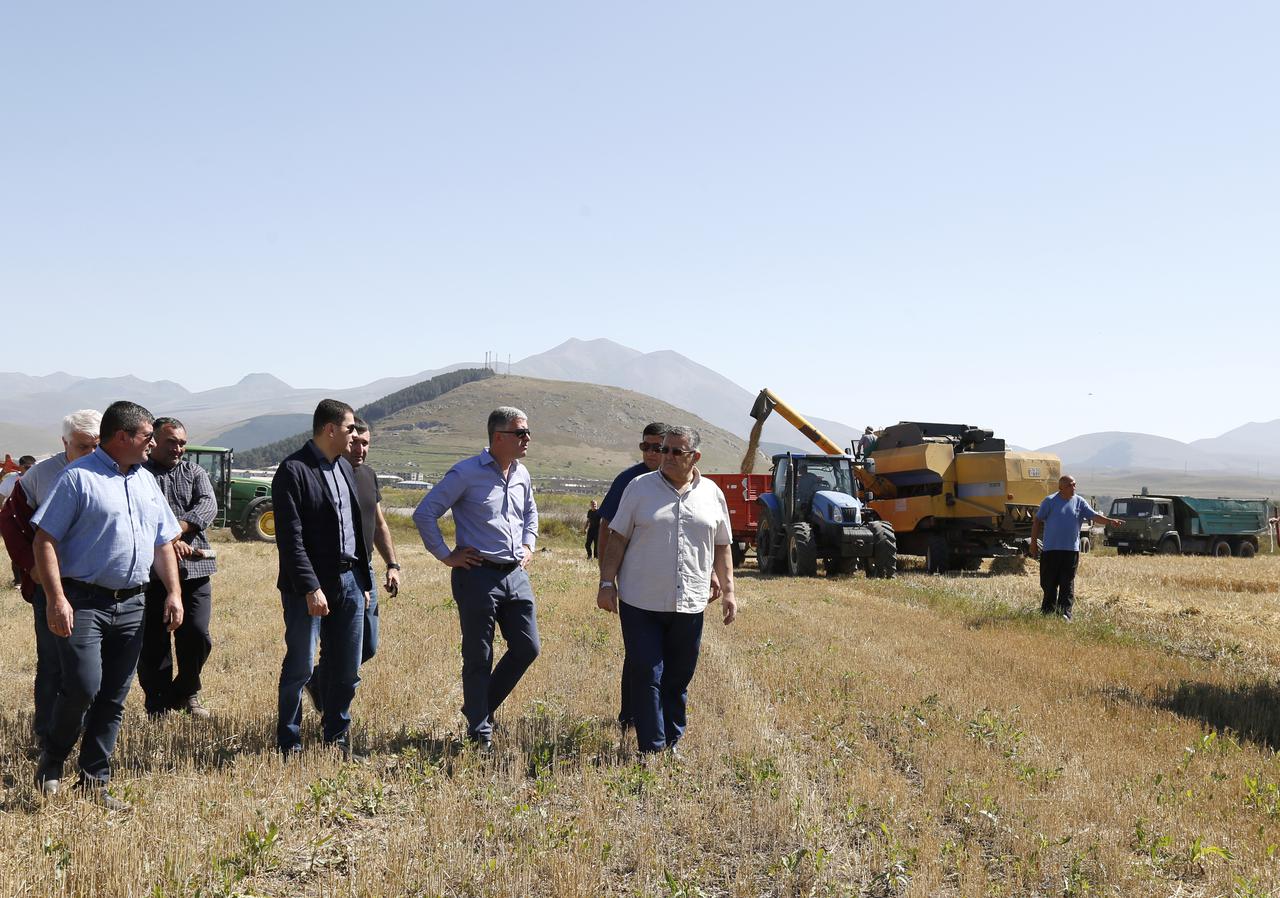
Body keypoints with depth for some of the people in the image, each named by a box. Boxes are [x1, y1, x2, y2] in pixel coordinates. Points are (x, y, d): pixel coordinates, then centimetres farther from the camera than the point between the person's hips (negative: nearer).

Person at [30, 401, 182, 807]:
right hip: (84, 601, -6)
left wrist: (173, 592, 8)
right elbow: (45, 539, -10)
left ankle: (94, 782, 17)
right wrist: (56, 598, -18)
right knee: (83, 686, -14)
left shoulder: (147, 481, 15)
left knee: (114, 698, 7)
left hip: (131, 605, 6)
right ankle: (51, 762, 12)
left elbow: (163, 543, 20)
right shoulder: (79, 477, -6)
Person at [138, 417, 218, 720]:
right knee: (153, 641, 3)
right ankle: (158, 705, 16)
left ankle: (186, 692, 22)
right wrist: (166, 540, -24)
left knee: (197, 634, -2)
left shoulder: (194, 472, 15)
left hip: (194, 569, 3)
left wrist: (178, 529, -18)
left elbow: (208, 505, -2)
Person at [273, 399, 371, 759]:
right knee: (300, 667, 0)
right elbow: (290, 537, -17)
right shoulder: (294, 470, -12)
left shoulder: (345, 467, 14)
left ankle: (337, 738, 24)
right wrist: (310, 588, -21)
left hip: (349, 581, 7)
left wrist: (363, 580, 16)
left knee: (347, 670, 11)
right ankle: (289, 745, 13)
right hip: (310, 585, -7)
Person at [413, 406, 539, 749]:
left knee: (527, 647, 7)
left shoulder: (522, 475, 11)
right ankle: (480, 732, 14)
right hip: (478, 575, -7)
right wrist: (446, 555, -8)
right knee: (479, 658, 2)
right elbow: (424, 513, -9)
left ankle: (480, 708, 25)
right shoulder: (467, 473, -11)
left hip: (515, 575, 7)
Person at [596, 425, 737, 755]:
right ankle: (652, 750, 3)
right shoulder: (640, 488, 0)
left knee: (678, 680, 10)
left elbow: (722, 547, 14)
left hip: (690, 606, 3)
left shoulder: (712, 494, 8)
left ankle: (672, 746, 23)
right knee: (646, 677, -4)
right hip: (641, 604, -2)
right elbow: (618, 539, 2)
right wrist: (607, 583, -4)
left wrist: (728, 591, 10)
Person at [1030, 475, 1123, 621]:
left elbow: (1094, 515, 1)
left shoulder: (1079, 502, 7)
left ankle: (1065, 613, -1)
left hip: (1071, 549, 2)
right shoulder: (1050, 501, -1)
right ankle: (1048, 610, 18)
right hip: (1051, 549, -2)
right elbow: (1037, 521, 3)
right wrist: (1034, 543, 1)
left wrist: (1110, 521, -17)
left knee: (1067, 584, 0)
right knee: (1049, 583, 5)